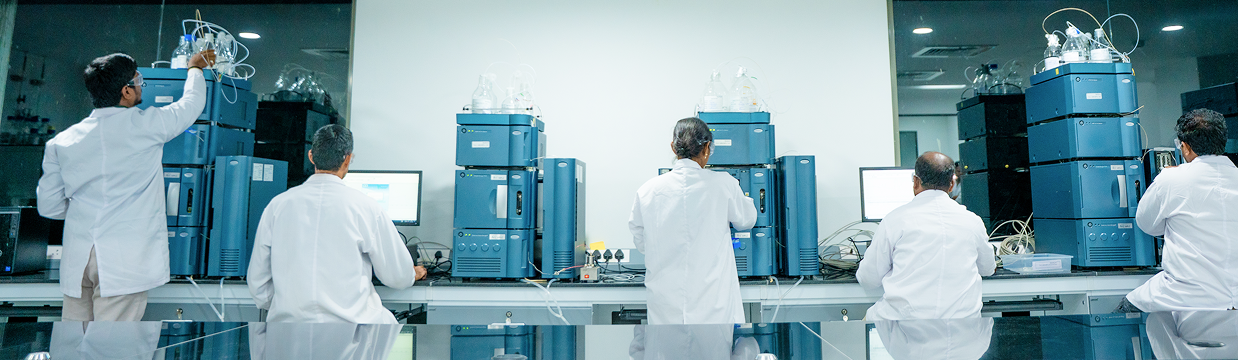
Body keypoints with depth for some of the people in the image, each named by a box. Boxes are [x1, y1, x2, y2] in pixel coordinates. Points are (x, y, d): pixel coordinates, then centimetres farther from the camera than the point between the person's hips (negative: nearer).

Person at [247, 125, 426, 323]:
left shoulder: (277, 205, 1)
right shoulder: (366, 207, -8)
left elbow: (257, 281, 10)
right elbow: (398, 277, 2)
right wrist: (412, 275, 25)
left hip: (287, 319, 3)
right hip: (348, 320, -3)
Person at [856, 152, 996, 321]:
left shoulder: (895, 219, -7)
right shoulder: (972, 221, 3)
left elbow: (868, 280, -1)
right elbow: (988, 268, 23)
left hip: (903, 318, -3)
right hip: (962, 321, 4)